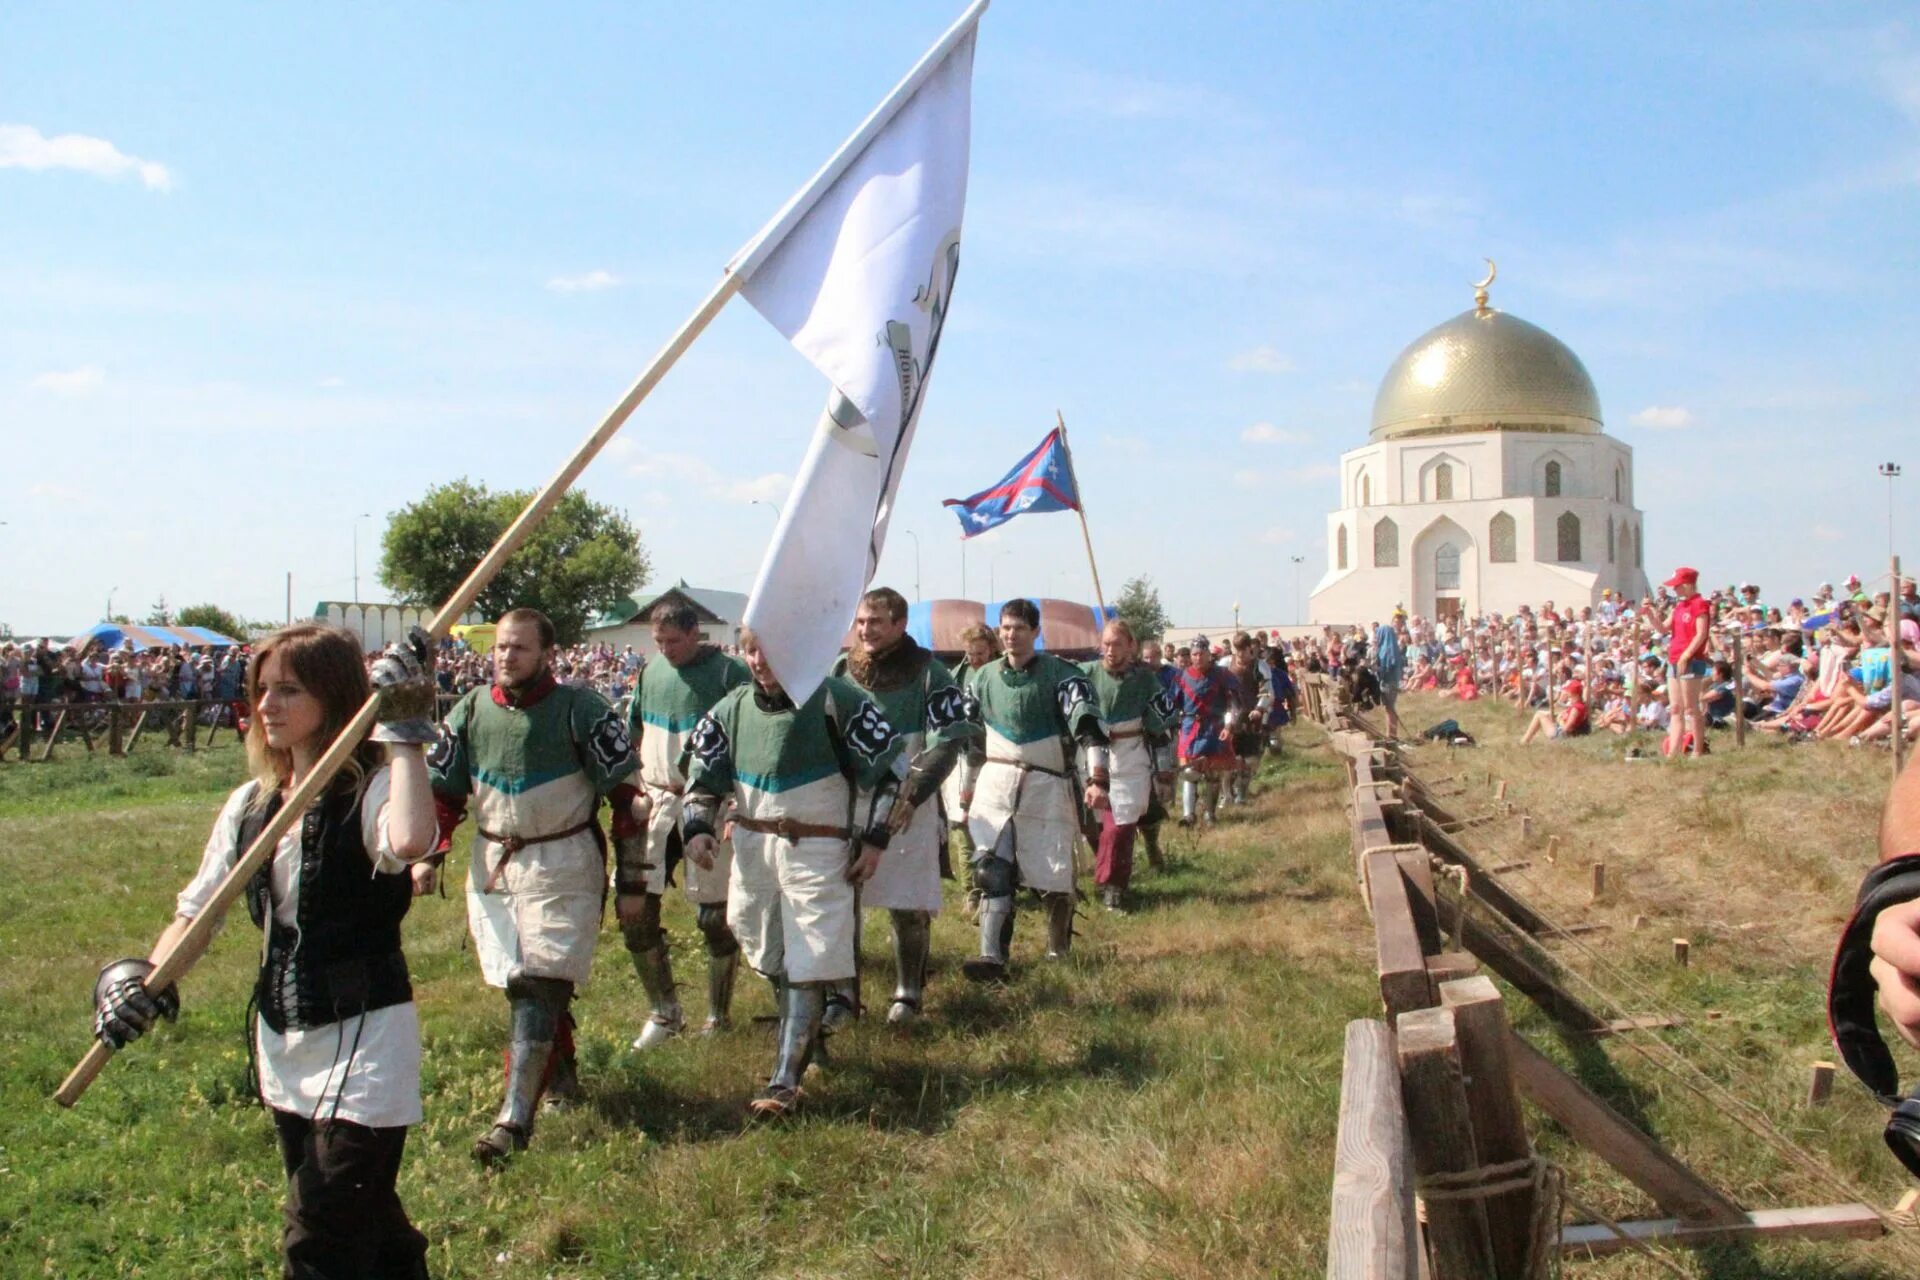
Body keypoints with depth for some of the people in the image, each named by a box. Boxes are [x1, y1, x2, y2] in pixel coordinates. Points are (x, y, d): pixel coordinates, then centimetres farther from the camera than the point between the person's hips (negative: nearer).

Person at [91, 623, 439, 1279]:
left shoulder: (373, 790, -18)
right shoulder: (251, 803, 5)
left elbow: (410, 840, -43)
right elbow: (199, 907, 9)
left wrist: (404, 732, -32)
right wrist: (140, 977, -8)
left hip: (366, 1040, -7)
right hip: (283, 1046, 8)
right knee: (365, 1223, 22)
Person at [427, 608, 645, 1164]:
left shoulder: (582, 711, -10)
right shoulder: (471, 710, 3)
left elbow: (626, 798, -7)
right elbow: (442, 790, 13)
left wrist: (631, 883, -7)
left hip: (561, 867, -5)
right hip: (491, 866, 5)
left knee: (538, 986, -10)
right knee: (520, 986, 12)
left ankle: (515, 1117, -8)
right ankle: (561, 1072, 34)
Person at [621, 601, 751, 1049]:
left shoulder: (730, 673, -9)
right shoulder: (650, 672, 9)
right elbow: (634, 738, 19)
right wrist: (635, 790, 8)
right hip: (655, 804, 5)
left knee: (714, 915, 2)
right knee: (635, 908, 2)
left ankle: (719, 1018, 20)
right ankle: (664, 1012, 19)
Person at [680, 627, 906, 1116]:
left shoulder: (833, 699, -11)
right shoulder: (734, 707, 4)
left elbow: (887, 766, -7)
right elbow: (702, 770, 15)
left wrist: (874, 839, -8)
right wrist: (697, 826, -2)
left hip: (819, 851, -5)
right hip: (753, 849, 5)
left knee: (808, 966, -6)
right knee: (771, 959, 17)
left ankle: (786, 1081, -3)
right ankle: (804, 1035, 40)